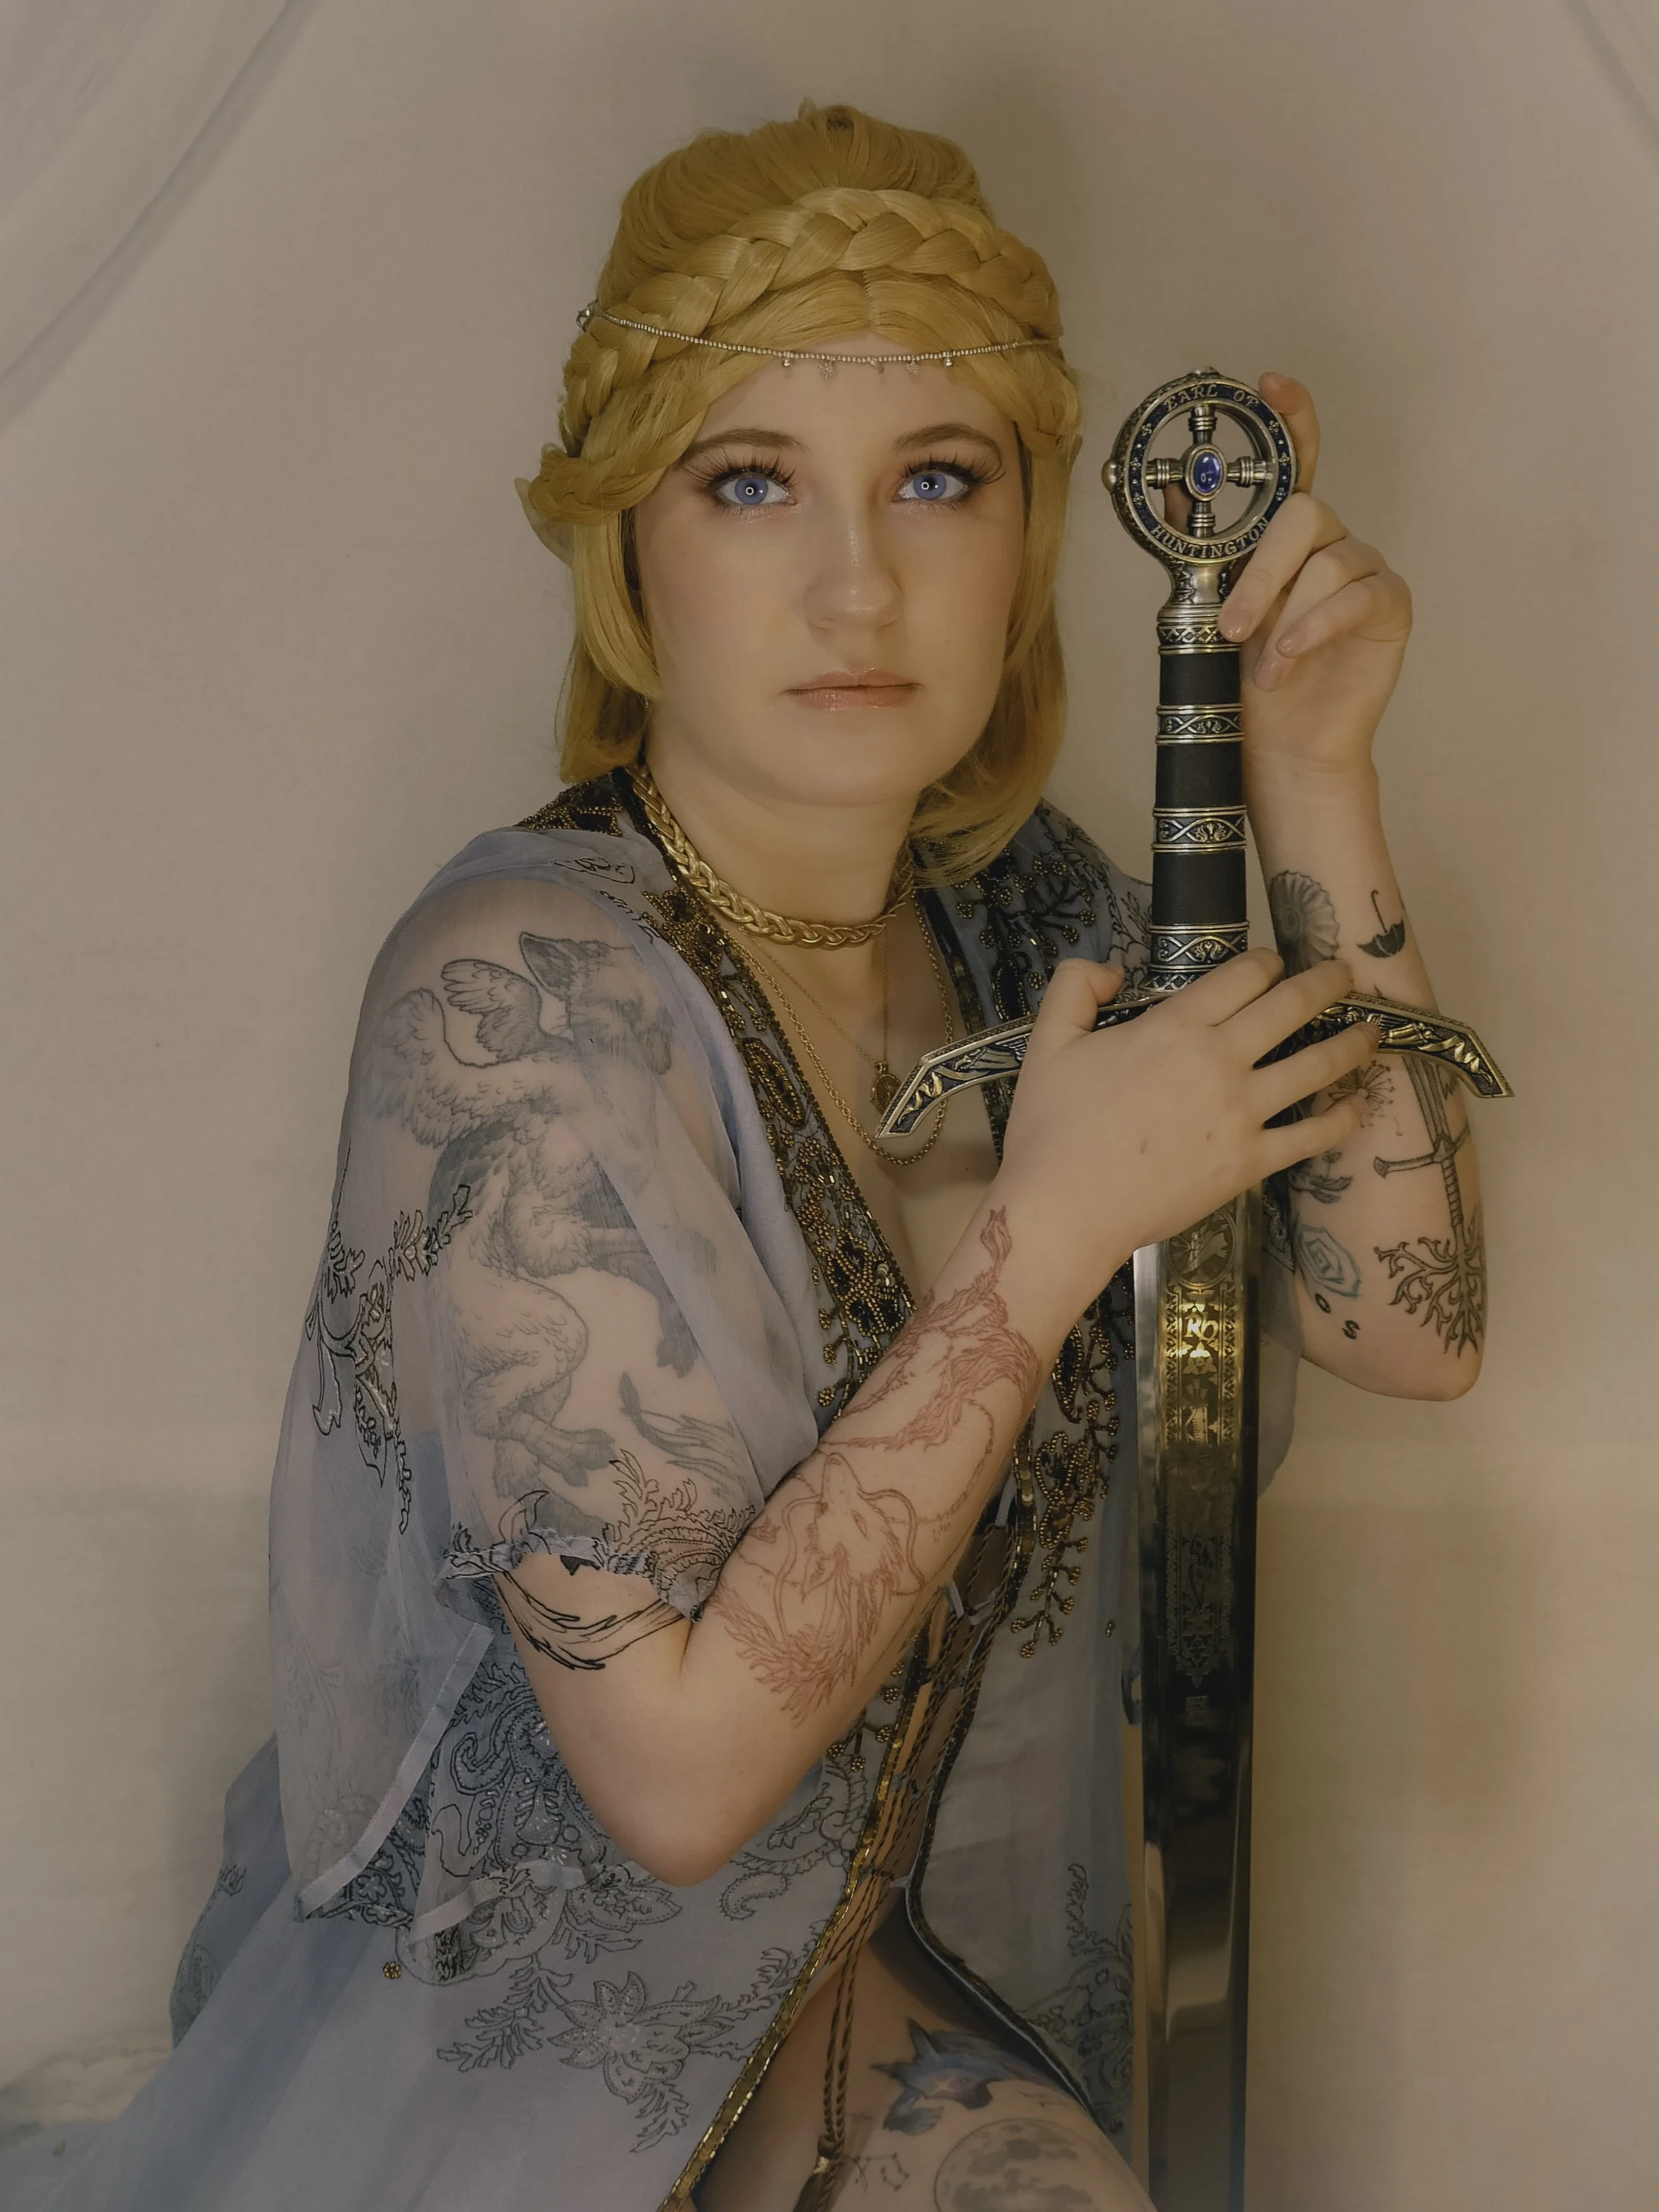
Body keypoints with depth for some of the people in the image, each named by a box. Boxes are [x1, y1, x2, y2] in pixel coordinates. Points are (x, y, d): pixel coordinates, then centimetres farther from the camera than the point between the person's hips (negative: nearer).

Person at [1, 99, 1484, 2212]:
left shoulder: (1025, 910, -2)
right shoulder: (521, 986, -23)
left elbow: (1411, 1327, -3)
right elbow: (680, 1758, -24)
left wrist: (1315, 786, -10)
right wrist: (1053, 1229, -23)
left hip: (919, 1970, 5)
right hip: (521, 2023, -5)